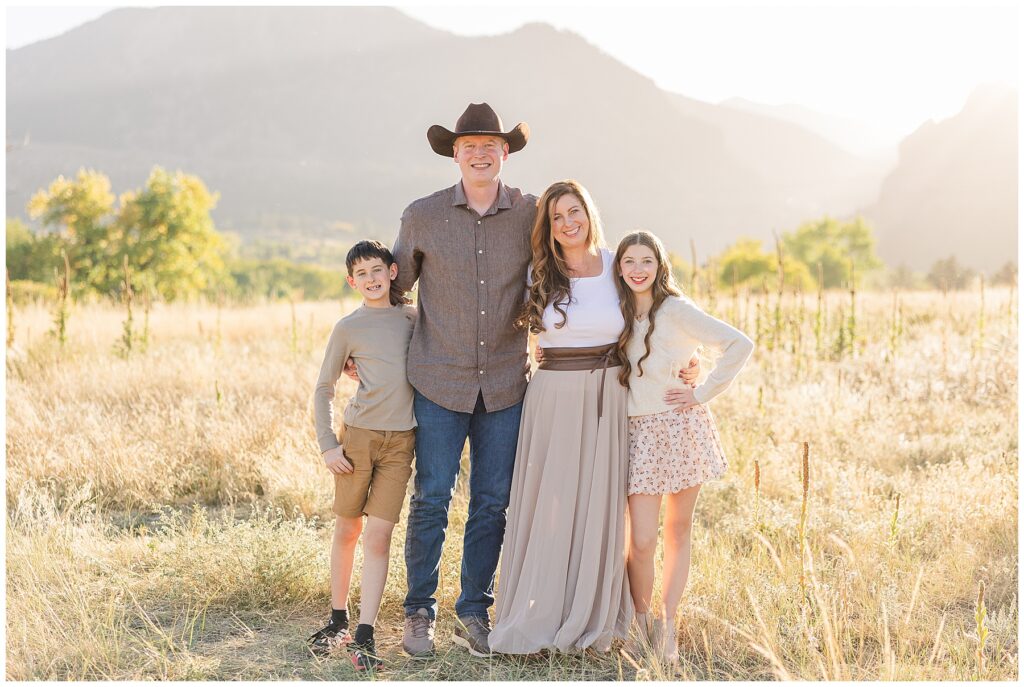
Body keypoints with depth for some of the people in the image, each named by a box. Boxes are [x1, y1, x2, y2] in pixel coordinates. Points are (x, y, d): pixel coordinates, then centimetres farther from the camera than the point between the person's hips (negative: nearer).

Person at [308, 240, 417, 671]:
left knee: (378, 535, -5)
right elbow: (323, 390, 5)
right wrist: (327, 445, -4)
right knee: (347, 529, 9)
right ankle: (338, 619, 25)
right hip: (358, 434, -1)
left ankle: (364, 635, -3)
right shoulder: (348, 328, 1)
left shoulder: (413, 317, 9)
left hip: (401, 441, 1)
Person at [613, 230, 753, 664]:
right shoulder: (619, 312, 9)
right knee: (641, 542, -5)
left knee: (679, 532, 7)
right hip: (640, 433, 3)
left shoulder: (676, 310, -7)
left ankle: (667, 626, 18)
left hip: (682, 428, -3)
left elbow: (739, 344, -13)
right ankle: (641, 619, 18)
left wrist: (703, 393, -11)